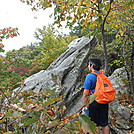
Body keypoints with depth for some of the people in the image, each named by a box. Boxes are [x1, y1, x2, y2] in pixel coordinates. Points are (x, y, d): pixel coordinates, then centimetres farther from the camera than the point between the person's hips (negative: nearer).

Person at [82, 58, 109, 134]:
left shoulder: (90, 76, -13)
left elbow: (86, 93, -14)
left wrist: (84, 105, -6)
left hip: (94, 102, -6)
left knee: (95, 125, 6)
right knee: (104, 124, 15)